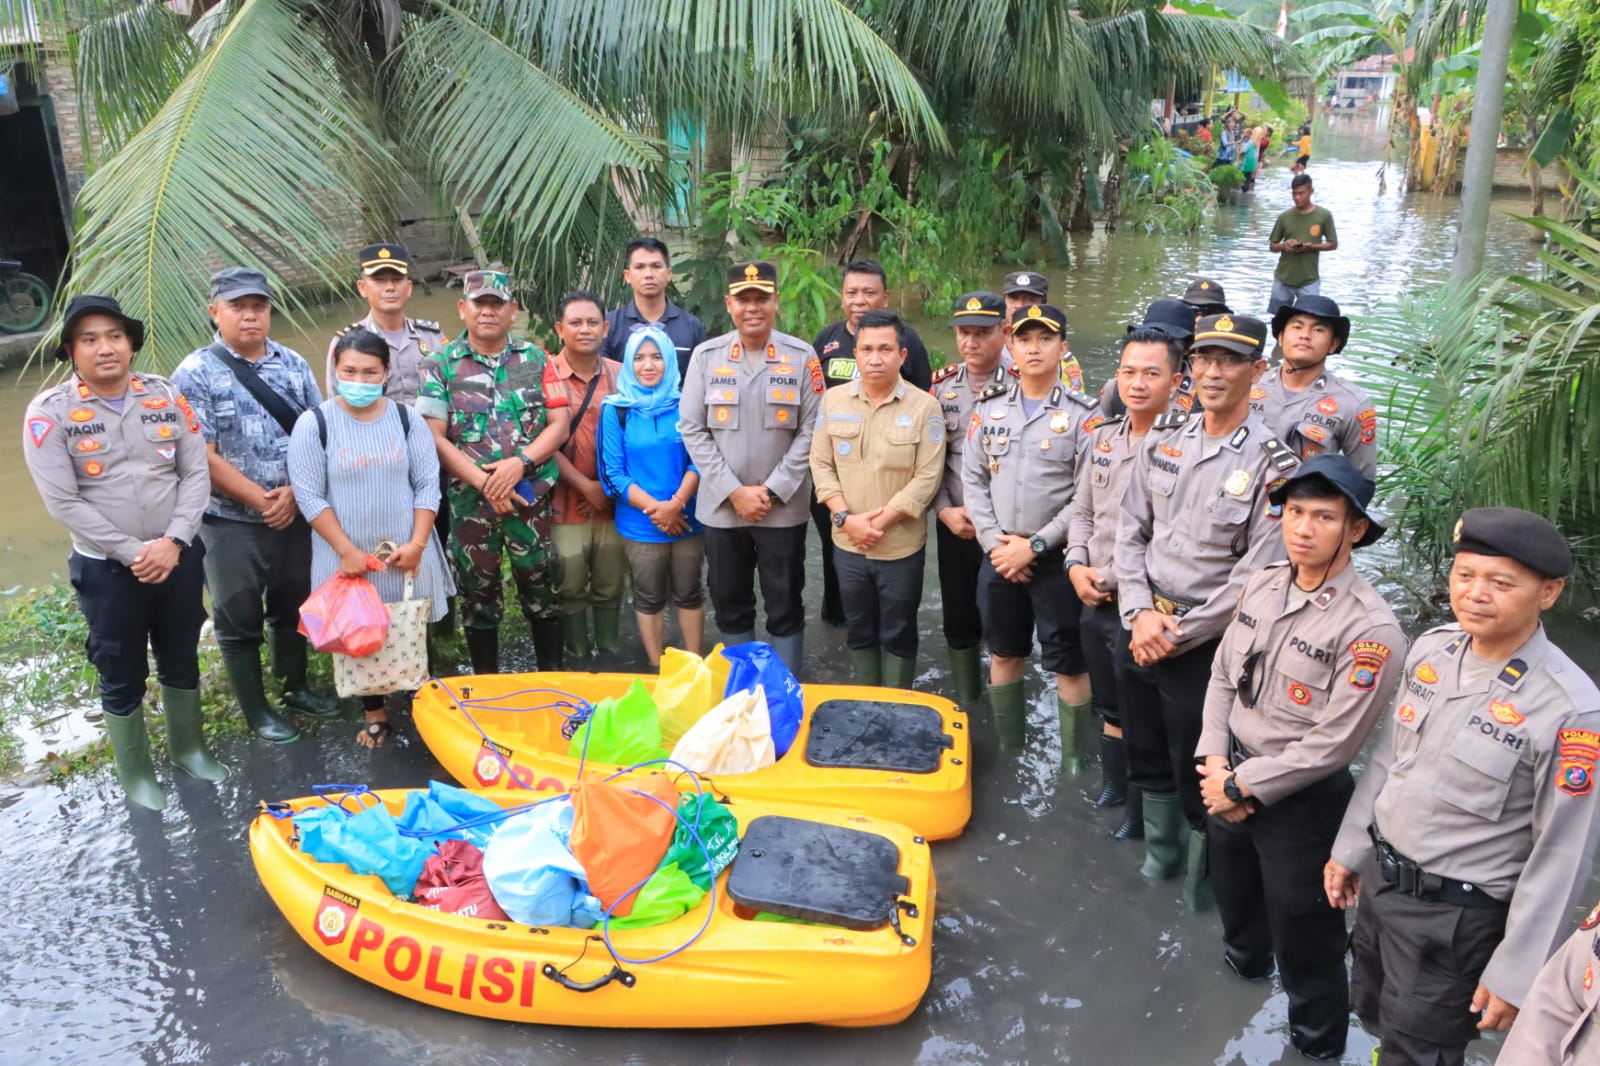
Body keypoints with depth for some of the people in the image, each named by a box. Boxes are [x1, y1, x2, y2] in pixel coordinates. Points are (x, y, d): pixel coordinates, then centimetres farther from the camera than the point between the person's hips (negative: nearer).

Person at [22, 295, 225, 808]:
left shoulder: (166, 395, -1)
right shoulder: (49, 412, -9)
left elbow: (196, 475, -2)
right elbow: (63, 502, -13)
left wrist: (172, 542, -14)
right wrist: (133, 552, -17)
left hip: (179, 557, 3)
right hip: (107, 568, -2)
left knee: (182, 661, 18)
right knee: (122, 677, 11)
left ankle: (188, 747, 39)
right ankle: (135, 774, 29)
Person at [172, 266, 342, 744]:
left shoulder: (293, 364, 5)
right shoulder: (195, 374, -8)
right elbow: (202, 457, -13)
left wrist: (294, 492, -10)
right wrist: (261, 500, -16)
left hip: (297, 514, 4)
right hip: (231, 522, -4)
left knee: (294, 607, 18)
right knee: (239, 619, 8)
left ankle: (296, 687, 37)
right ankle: (256, 710, 23)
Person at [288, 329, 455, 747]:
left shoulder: (407, 418, -1)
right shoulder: (314, 423, -8)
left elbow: (428, 484, -1)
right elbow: (309, 496, -9)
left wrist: (417, 544, -10)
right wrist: (347, 551, -13)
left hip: (405, 551, 1)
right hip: (347, 556, -1)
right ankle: (374, 714, 26)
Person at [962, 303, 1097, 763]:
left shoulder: (1082, 414, -6)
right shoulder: (989, 408, 7)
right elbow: (973, 480, 5)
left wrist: (1035, 545, -14)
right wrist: (995, 542, -6)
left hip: (1058, 558, -4)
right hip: (998, 557, 4)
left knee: (1068, 665, 2)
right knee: (1004, 654, 15)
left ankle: (1073, 763, 16)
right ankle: (1008, 751, 31)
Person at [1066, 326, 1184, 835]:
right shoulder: (1102, 438, 7)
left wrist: (1115, 579, -17)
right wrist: (1077, 566, -1)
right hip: (1094, 601, 7)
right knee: (1109, 707, 23)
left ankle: (1141, 815, 25)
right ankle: (1113, 788, 42)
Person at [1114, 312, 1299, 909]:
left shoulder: (1271, 463, -15)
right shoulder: (1164, 439, 3)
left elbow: (1255, 574, -18)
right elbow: (1131, 531, 5)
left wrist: (1178, 634, -15)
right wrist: (1140, 613, -7)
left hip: (1205, 642, -6)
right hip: (1141, 628, 6)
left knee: (1196, 769, 7)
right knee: (1145, 753, 22)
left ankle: (1202, 881, 30)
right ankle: (1159, 854, 45)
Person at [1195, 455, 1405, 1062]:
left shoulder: (1370, 628, -24)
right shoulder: (1262, 586, -4)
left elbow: (1332, 743, -23)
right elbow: (1223, 676, 2)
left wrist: (1239, 785, -18)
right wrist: (1215, 763, -9)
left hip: (1302, 798, -6)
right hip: (1230, 775, 7)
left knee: (1302, 927, 12)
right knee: (1232, 890, 30)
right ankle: (1244, 962, 62)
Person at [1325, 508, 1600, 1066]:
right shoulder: (1431, 648, -5)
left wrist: (1514, 974, -12)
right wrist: (1350, 849, 13)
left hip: (1456, 917, -6)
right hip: (1380, 876, 6)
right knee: (1373, 1013, 26)